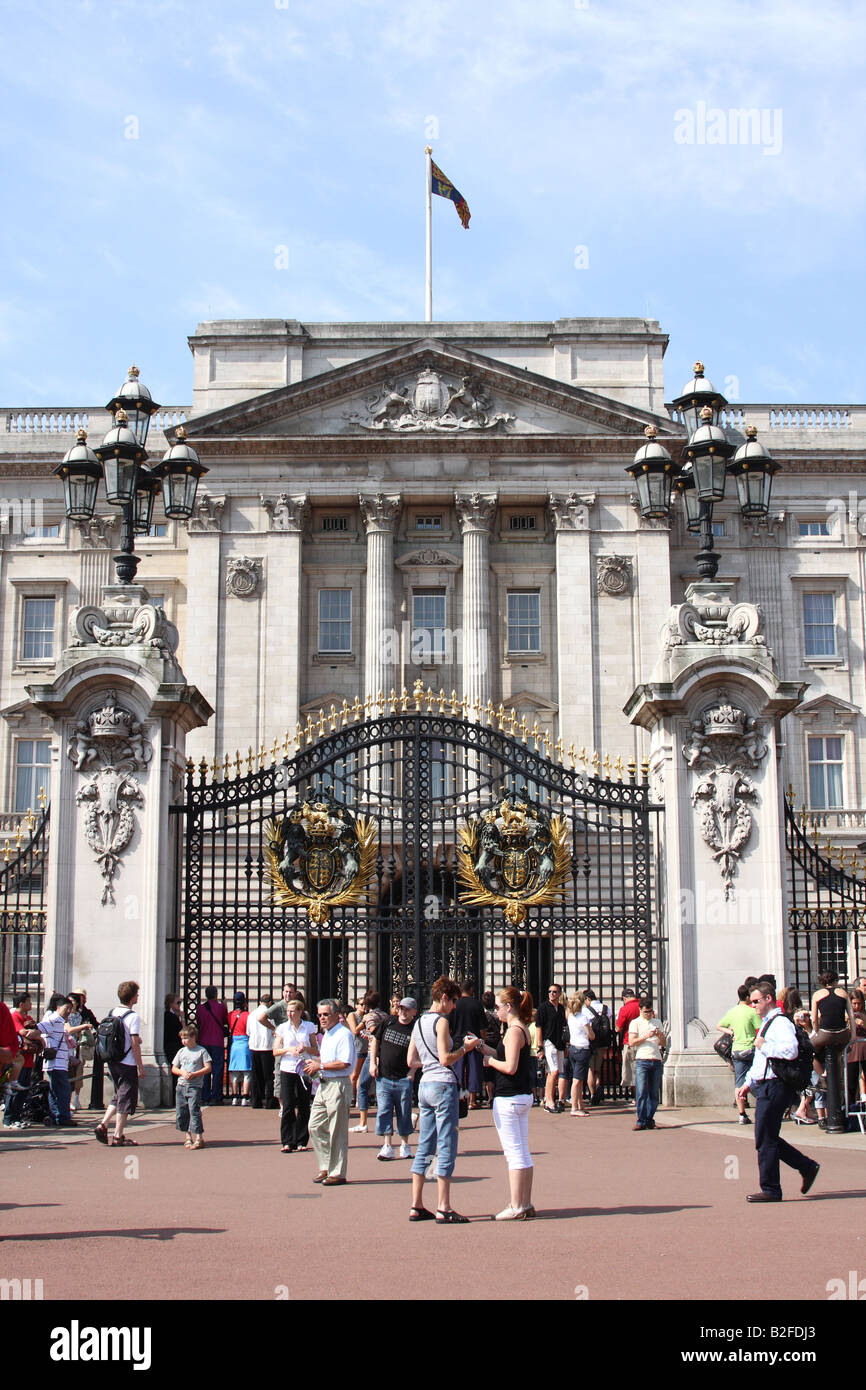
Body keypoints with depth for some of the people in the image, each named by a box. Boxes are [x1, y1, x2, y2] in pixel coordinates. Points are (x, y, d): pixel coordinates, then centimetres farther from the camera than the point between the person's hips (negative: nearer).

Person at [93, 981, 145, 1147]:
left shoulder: (112, 1013, 8)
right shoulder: (133, 1016, -15)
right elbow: (135, 1044, -17)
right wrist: (140, 1067, -11)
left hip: (112, 1062, 7)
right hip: (128, 1063, -7)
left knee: (119, 1096, 20)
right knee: (126, 1098, 1)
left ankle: (103, 1125, 7)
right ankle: (118, 1137, 2)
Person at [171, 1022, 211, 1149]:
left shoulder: (201, 1051, -1)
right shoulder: (181, 1051, 12)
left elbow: (208, 1068, -5)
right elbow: (174, 1068, 15)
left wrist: (194, 1074, -15)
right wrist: (182, 1072, -6)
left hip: (195, 1086, -5)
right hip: (181, 1085, 5)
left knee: (194, 1111, -13)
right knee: (181, 1112, 5)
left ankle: (199, 1138, -10)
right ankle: (187, 1136, 16)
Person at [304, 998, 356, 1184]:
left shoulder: (344, 1034, -13)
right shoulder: (326, 1034, 18)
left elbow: (344, 1063, -21)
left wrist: (319, 1065, -15)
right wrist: (314, 1062, 10)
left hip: (338, 1085, -10)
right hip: (323, 1085, 10)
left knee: (337, 1131, -3)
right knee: (315, 1127, 9)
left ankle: (337, 1173, 4)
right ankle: (325, 1167, 19)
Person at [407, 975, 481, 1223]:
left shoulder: (419, 1022, 14)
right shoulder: (441, 1021, -11)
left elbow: (411, 1061, 16)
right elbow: (446, 1059, -17)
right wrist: (465, 1048, -5)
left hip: (425, 1084, 9)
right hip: (443, 1084, -9)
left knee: (424, 1147, 11)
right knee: (446, 1148, -4)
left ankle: (416, 1206, 12)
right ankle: (443, 1209, -4)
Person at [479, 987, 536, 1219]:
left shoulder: (514, 1031, -16)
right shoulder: (523, 1029, 13)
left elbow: (510, 1067, -23)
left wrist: (490, 1061, -8)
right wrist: (483, 1048, 13)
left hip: (508, 1099, -10)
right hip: (523, 1096, 10)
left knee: (514, 1153, -6)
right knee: (522, 1153, 12)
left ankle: (516, 1207, -3)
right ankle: (525, 1204, 16)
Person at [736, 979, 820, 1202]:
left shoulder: (780, 1023, -12)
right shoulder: (766, 1024, 20)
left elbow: (791, 1050, -30)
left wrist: (764, 1046, -19)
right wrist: (748, 1083, 23)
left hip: (773, 1088, -10)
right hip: (764, 1087, 10)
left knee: (764, 1139, -5)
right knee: (767, 1139, 13)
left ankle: (770, 1190, 3)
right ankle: (807, 1167, 23)